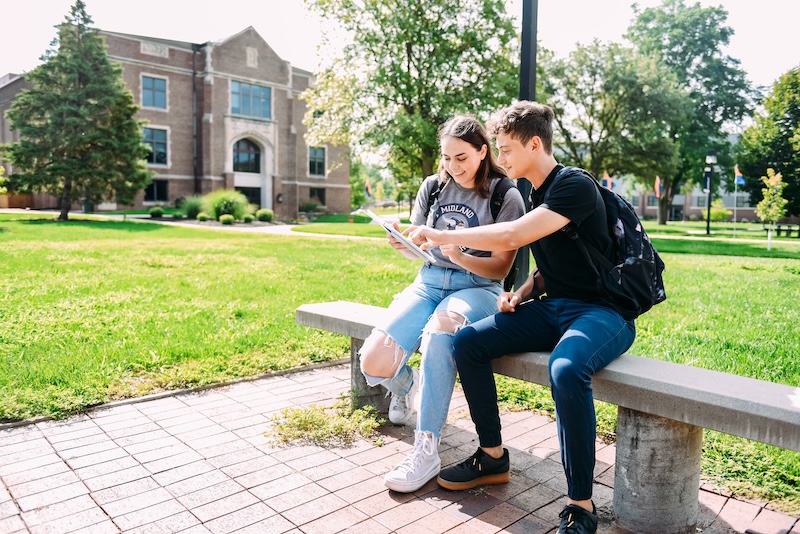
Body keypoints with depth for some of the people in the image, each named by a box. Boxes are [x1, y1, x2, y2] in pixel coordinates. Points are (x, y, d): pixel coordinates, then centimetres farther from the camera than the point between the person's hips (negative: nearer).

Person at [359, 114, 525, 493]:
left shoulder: (506, 196, -1)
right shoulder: (433, 187, 10)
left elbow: (500, 268, -4)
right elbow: (418, 249, 14)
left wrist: (460, 257, -23)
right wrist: (405, 246, -11)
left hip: (477, 288, -3)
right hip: (429, 282, 4)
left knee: (440, 328, -41)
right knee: (374, 363, -19)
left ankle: (426, 451, -28)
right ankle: (404, 385, 21)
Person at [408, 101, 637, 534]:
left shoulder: (575, 186, -14)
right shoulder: (536, 195, 14)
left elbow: (510, 237, -26)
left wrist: (444, 236, -16)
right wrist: (522, 292, 1)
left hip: (602, 311, -8)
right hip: (553, 308, 9)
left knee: (566, 369, -39)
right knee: (468, 342, -6)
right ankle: (493, 457, 8)